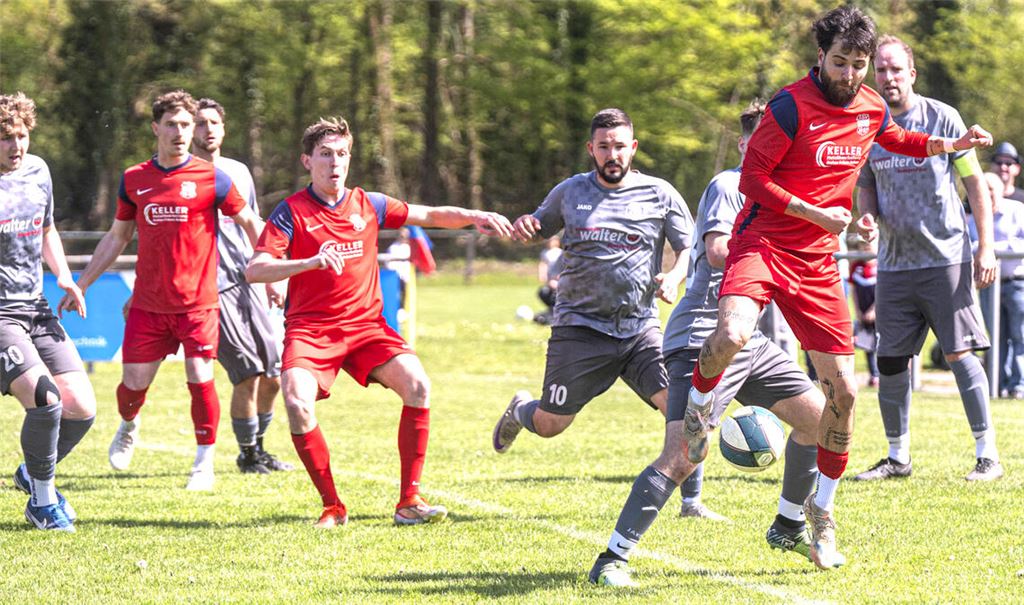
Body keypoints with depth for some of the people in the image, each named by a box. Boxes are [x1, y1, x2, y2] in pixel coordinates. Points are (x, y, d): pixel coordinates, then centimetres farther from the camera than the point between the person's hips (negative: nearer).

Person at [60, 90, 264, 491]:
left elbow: (250, 222, 5)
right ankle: (128, 427, 39)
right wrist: (80, 285, 15)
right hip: (148, 304, 2)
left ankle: (204, 464, 7)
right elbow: (116, 237, 15)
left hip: (198, 303, -2)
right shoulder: (134, 180, 4)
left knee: (200, 379, -9)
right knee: (133, 383, 4)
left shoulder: (211, 178, -4)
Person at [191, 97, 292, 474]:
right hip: (212, 289, -6)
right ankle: (247, 454, 6)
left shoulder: (239, 172, 14)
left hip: (247, 284, 6)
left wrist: (270, 281, 21)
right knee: (248, 376, -11)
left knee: (272, 378, 5)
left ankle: (259, 447, 24)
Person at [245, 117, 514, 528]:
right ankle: (332, 506, -9)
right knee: (298, 404, -28)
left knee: (417, 384, -21)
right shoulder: (291, 212, -4)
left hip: (365, 325, 3)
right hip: (309, 329, -3)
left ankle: (409, 501, -12)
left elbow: (431, 215, 17)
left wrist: (473, 217, -1)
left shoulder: (367, 205, 9)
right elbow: (255, 271, -14)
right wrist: (310, 262, -30)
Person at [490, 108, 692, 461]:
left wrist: (674, 277, -14)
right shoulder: (569, 192, 7)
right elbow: (538, 229, 22)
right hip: (580, 327, 0)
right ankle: (521, 410, 40)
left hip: (641, 329, 0)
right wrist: (523, 225, -3)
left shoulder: (660, 194, 3)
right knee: (549, 425, 5)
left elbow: (689, 250, 8)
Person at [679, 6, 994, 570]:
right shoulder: (791, 106, -12)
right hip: (763, 243, -6)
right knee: (731, 335, -36)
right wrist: (816, 215, -16)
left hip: (817, 263, 6)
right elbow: (751, 178, -11)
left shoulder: (871, 109, 8)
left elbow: (898, 139, 33)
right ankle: (698, 406, -4)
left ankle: (822, 507, 19)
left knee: (843, 390, 2)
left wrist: (949, 145, 18)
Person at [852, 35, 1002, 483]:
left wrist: (985, 249, -6)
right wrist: (866, 217, -7)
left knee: (960, 353, -7)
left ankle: (988, 455, -2)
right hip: (894, 261, 4)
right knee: (890, 361, 4)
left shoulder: (942, 118, -4)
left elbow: (975, 185, 0)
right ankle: (898, 457, 16)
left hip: (946, 258, -4)